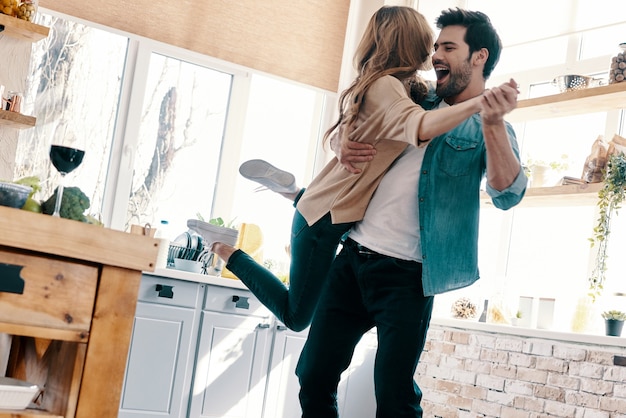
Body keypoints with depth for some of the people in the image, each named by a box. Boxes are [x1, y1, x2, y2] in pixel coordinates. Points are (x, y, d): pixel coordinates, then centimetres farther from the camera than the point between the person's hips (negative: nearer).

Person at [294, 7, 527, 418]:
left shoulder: (487, 128, 0)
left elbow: (507, 194, -17)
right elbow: (365, 132, 27)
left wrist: (493, 123, -30)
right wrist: (347, 146, 2)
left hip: (406, 275, -6)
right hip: (352, 257, 6)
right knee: (314, 378, 7)